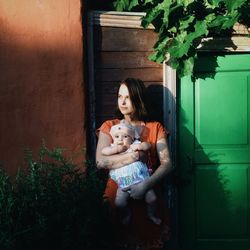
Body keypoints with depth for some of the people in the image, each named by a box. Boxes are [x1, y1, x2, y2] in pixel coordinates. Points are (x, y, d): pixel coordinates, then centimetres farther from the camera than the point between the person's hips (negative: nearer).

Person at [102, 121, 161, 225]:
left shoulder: (134, 145, 2)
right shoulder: (113, 148, 4)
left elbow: (147, 145, -5)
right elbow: (104, 151, -12)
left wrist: (139, 146, -22)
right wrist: (117, 149, -18)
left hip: (141, 179, -1)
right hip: (124, 184, 1)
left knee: (151, 198, -4)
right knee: (119, 202, -10)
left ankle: (152, 214, 26)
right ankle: (126, 214, 23)